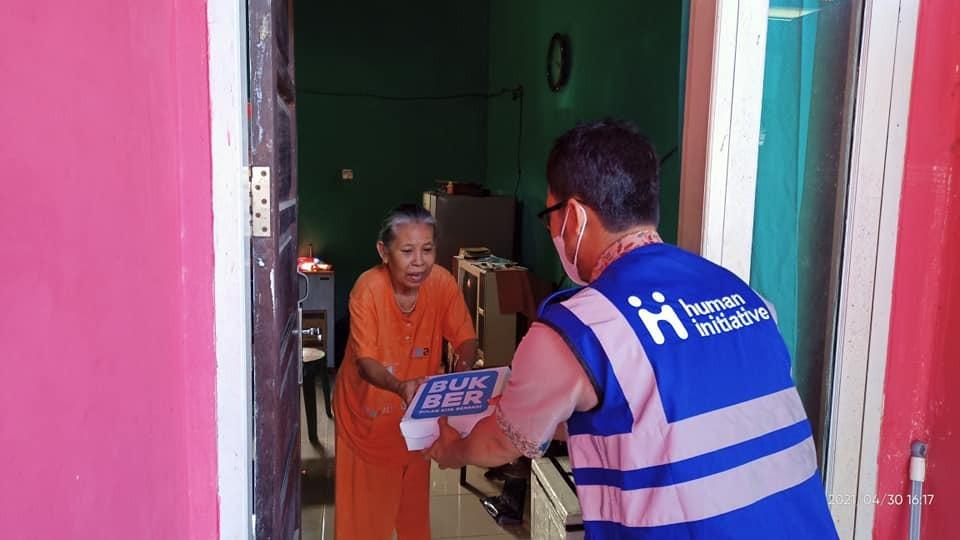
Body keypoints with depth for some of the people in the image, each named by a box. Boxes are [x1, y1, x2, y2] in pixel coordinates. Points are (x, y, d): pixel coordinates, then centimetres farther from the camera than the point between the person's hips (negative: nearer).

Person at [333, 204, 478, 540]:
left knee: (414, 493, 20)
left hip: (417, 411, 3)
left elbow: (466, 338, -10)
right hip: (367, 409, -3)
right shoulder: (368, 288, -26)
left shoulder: (442, 283, -17)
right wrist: (399, 386, -48)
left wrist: (461, 370, -33)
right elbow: (365, 361, -28)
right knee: (365, 499, 9)